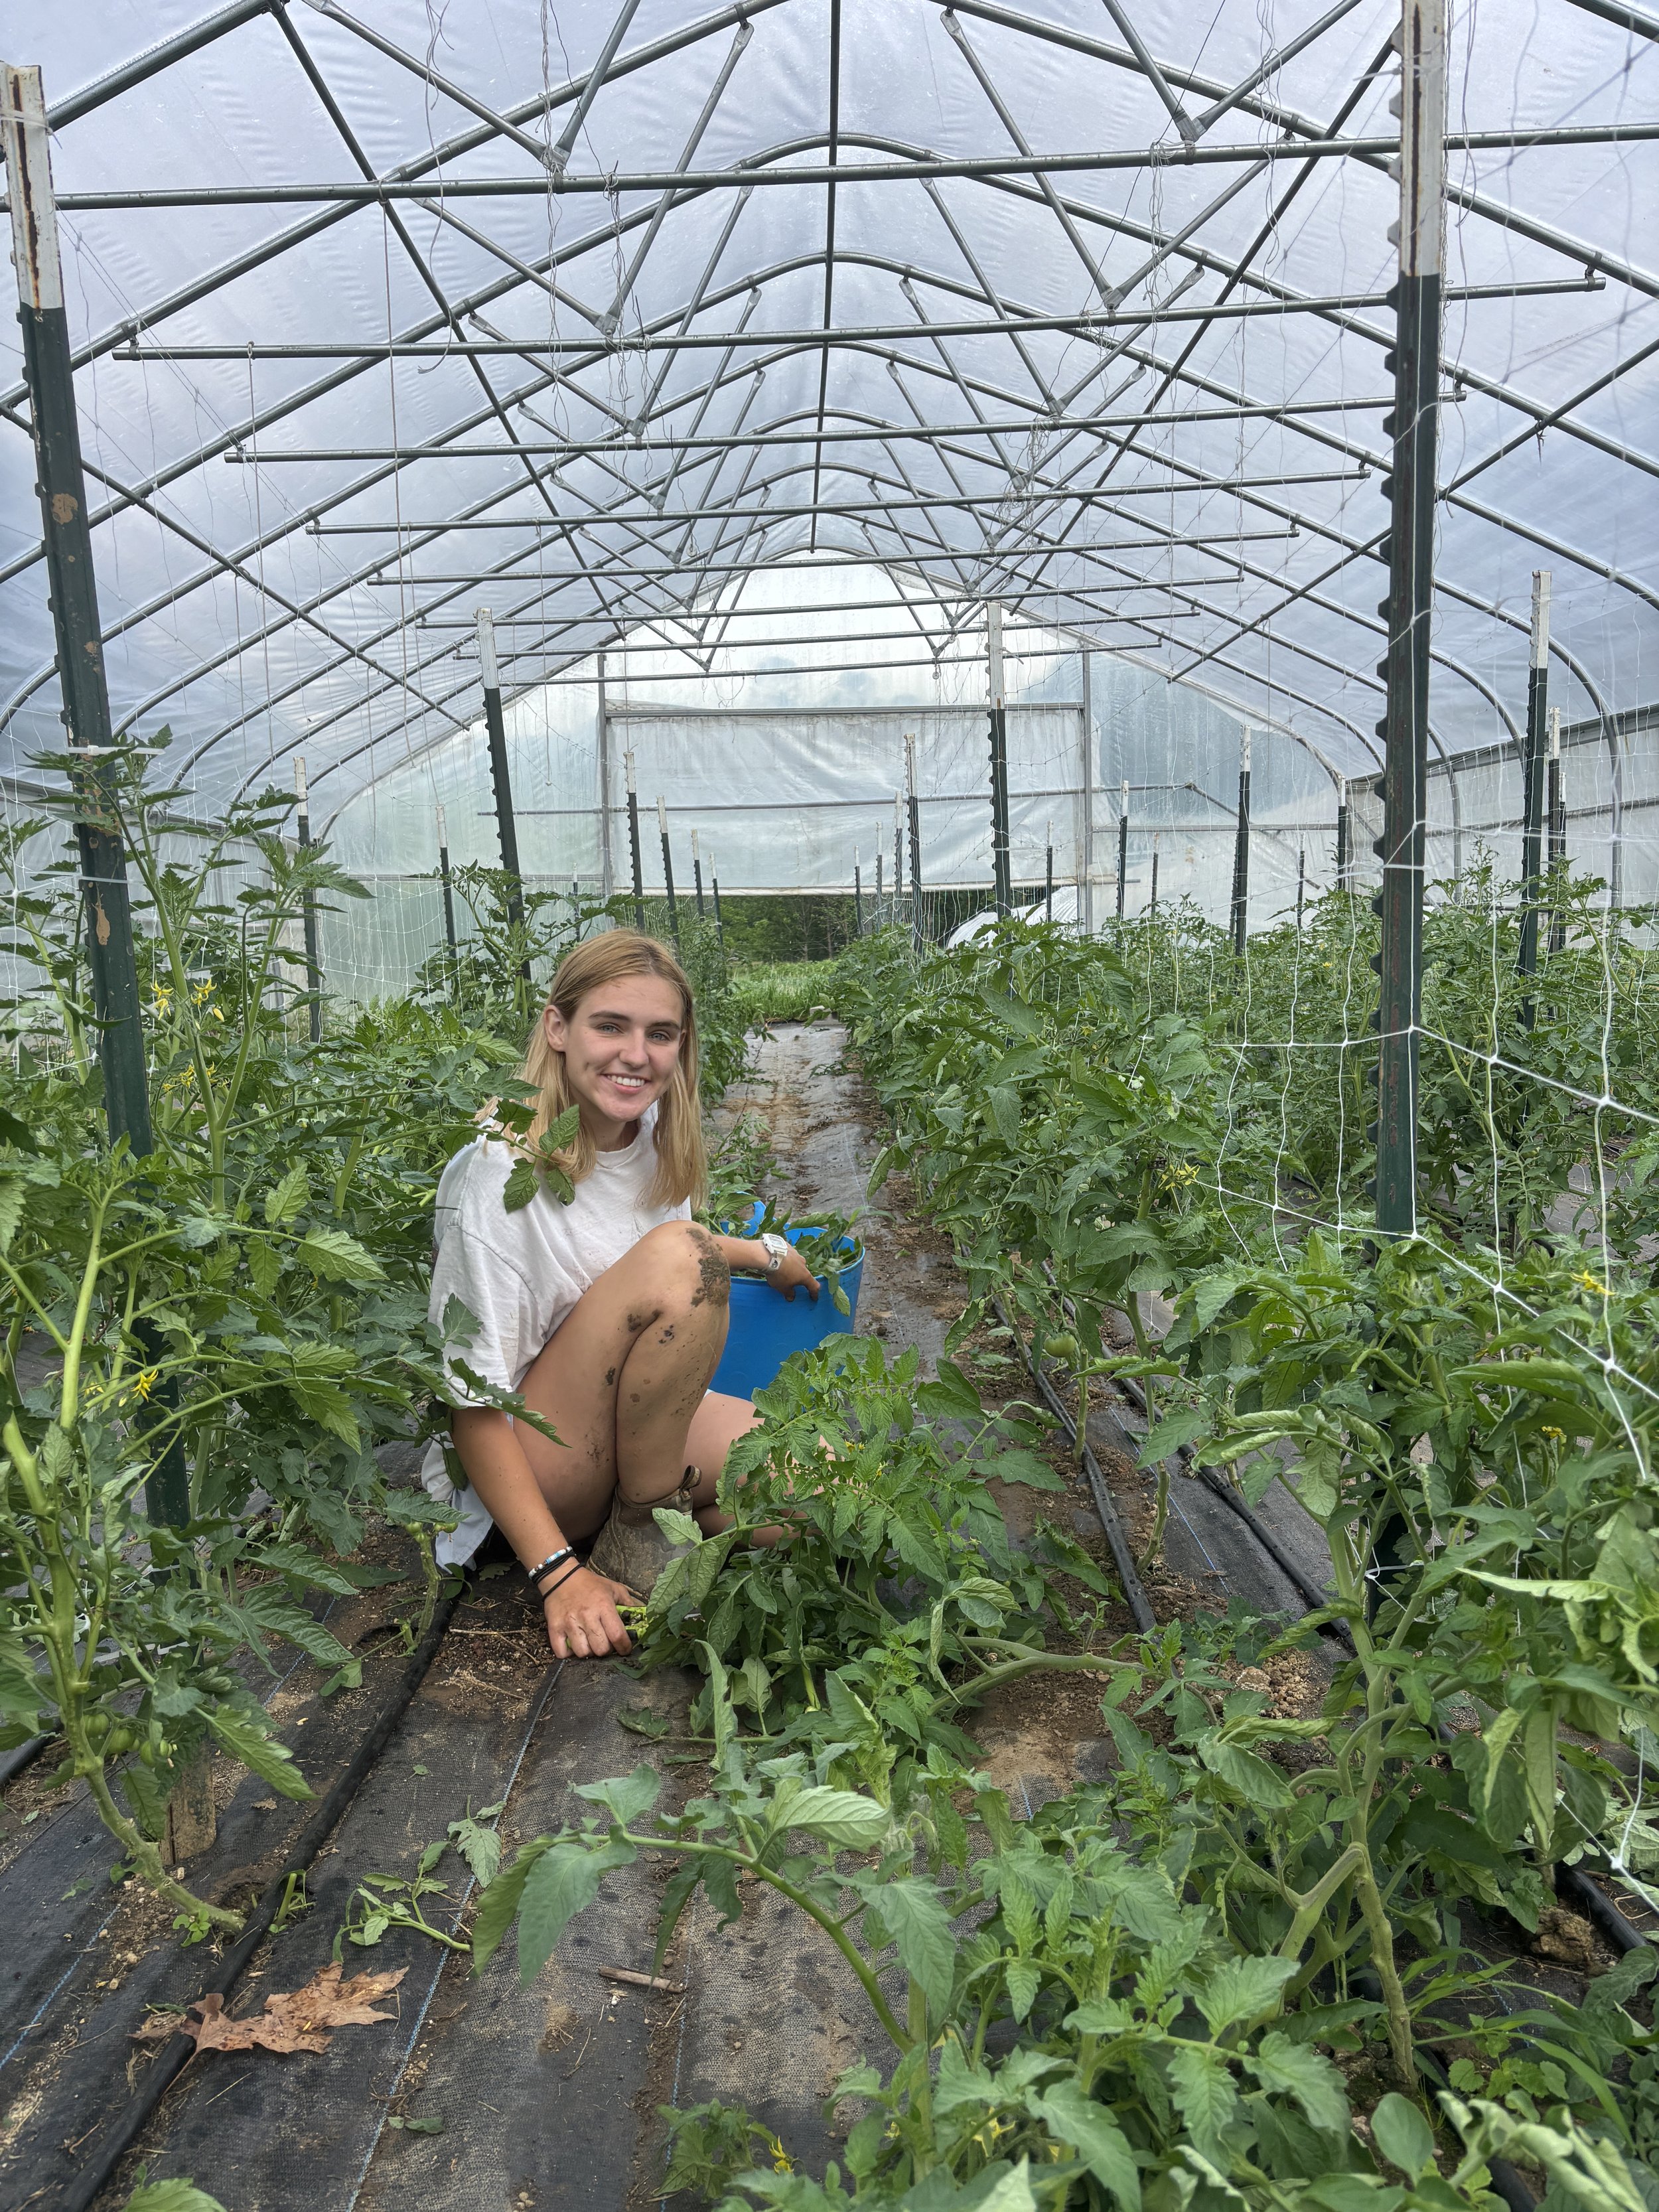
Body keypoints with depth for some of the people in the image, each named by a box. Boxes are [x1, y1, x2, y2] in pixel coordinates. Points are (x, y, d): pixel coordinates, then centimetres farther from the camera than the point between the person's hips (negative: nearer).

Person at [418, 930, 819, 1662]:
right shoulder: (504, 1172, -21)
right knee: (675, 1258, -30)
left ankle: (640, 1517, 2)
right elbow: (471, 1400, -21)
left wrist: (765, 1252, 23)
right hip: (529, 1461, -6)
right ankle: (639, 1532, -13)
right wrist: (558, 1575, -26)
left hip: (635, 1422, 6)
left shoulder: (659, 1143, 0)